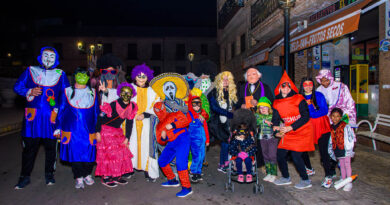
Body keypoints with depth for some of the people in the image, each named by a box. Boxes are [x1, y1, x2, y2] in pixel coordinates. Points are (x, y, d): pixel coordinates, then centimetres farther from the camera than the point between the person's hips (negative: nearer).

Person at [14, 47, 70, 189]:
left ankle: (49, 174, 23)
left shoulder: (60, 74, 9)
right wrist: (29, 92, -9)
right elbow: (17, 87, 10)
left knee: (51, 146, 6)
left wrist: (59, 107, -5)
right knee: (29, 146, 4)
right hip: (33, 115, 0)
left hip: (51, 116, 0)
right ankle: (25, 176, 18)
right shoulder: (30, 71, 10)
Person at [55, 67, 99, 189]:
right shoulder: (67, 92, 6)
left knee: (89, 152, 3)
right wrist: (58, 128, 8)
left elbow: (96, 112, 10)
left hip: (88, 130, 1)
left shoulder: (92, 92, 7)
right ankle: (78, 178, 18)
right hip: (72, 130, -1)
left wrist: (97, 129, 8)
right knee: (74, 152, 2)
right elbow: (62, 110, 9)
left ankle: (87, 175, 26)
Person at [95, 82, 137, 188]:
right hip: (106, 131, -6)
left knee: (122, 153, 6)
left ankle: (116, 176, 18)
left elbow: (129, 123, 3)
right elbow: (101, 117, -15)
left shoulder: (132, 106, -5)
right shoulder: (113, 105, -23)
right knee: (107, 154, -6)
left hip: (118, 131, 6)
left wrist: (127, 138, 3)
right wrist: (98, 132, -14)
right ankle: (105, 177, 6)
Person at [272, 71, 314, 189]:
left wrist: (290, 128, -24)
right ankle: (286, 178, 26)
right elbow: (275, 117, 2)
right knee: (280, 154, 4)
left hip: (302, 132, -6)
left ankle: (305, 181, 12)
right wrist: (275, 126, -22)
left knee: (296, 156, -10)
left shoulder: (299, 99, -12)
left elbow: (306, 117, -17)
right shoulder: (277, 102, 2)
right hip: (288, 133, 6)